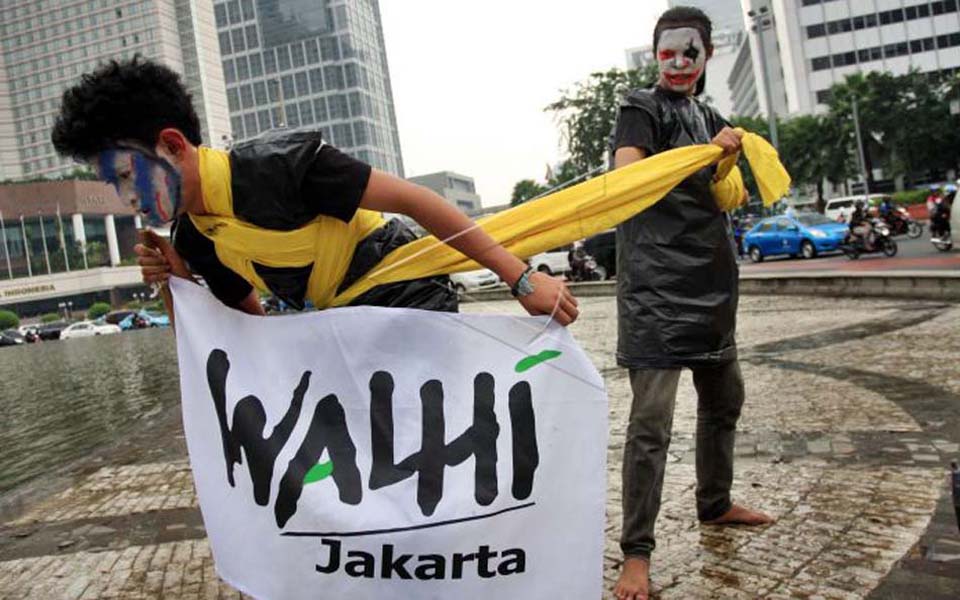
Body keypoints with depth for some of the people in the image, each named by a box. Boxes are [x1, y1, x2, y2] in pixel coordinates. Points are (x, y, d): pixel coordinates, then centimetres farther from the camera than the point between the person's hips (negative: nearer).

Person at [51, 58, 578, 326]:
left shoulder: (279, 162, -25)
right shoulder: (194, 240, 0)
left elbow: (412, 200, -23)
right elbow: (254, 323, 12)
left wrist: (520, 277, -23)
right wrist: (181, 285, -7)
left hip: (415, 307, -7)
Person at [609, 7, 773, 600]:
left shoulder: (710, 117, 19)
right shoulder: (642, 108, 0)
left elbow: (729, 199, 15)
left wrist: (728, 158, -4)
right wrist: (705, 153, -16)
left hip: (711, 279, 8)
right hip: (656, 280, -8)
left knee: (725, 397, 19)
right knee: (651, 419, -11)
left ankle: (715, 503, 39)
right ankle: (637, 552, -3)